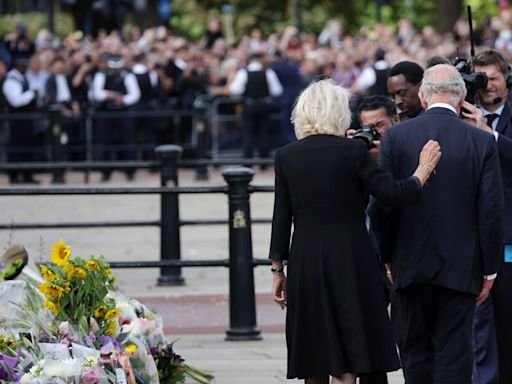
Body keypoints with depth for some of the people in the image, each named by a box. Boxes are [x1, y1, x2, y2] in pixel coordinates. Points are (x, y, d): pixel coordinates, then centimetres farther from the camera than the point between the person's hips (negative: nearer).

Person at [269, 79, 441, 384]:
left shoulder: (286, 156, 3)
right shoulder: (353, 151, -7)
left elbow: (281, 218, 4)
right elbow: (395, 194, -8)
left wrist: (278, 270, 10)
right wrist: (424, 170, 8)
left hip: (305, 261, 4)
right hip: (349, 258, -3)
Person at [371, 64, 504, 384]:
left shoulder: (396, 137, -3)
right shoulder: (483, 142, -5)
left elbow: (382, 204, -3)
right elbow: (492, 211, -5)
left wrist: (387, 257, 9)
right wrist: (489, 271, 3)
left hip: (412, 264, 1)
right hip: (460, 267, -1)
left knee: (416, 349, 13)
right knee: (454, 356, 1)